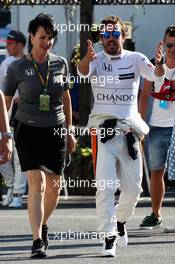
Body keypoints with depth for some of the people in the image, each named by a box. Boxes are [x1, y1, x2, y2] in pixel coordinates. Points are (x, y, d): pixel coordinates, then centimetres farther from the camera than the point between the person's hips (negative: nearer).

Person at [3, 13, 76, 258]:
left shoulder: (60, 63, 2)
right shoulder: (17, 68, -5)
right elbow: (5, 102, 2)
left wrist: (69, 131, 17)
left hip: (55, 130, 3)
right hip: (27, 129, -3)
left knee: (53, 187, 8)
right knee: (37, 182, -18)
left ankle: (43, 225, 37)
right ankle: (37, 241, -20)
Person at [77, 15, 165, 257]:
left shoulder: (135, 59, 5)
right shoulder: (96, 60, 1)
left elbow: (156, 75, -12)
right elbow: (83, 71, -21)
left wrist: (159, 63, -36)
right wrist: (86, 59, -44)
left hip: (129, 130, 2)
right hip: (103, 128, -2)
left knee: (133, 188, 8)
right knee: (105, 186, -12)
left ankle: (121, 221, 35)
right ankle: (109, 236, -8)